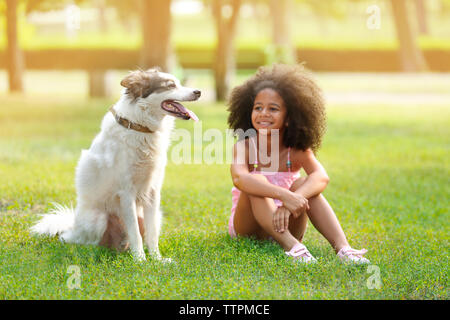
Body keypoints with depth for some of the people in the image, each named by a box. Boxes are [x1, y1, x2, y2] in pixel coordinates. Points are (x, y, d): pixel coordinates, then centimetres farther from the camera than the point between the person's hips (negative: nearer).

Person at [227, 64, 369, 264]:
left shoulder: (297, 150, -7)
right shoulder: (244, 146, -13)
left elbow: (321, 177, -29)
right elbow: (239, 178, -37)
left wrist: (290, 202, -48)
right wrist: (284, 195, -51)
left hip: (284, 227, 2)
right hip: (248, 228, -2)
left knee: (303, 184, -22)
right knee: (258, 182, -28)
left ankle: (342, 247, -39)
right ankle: (292, 247, -49)